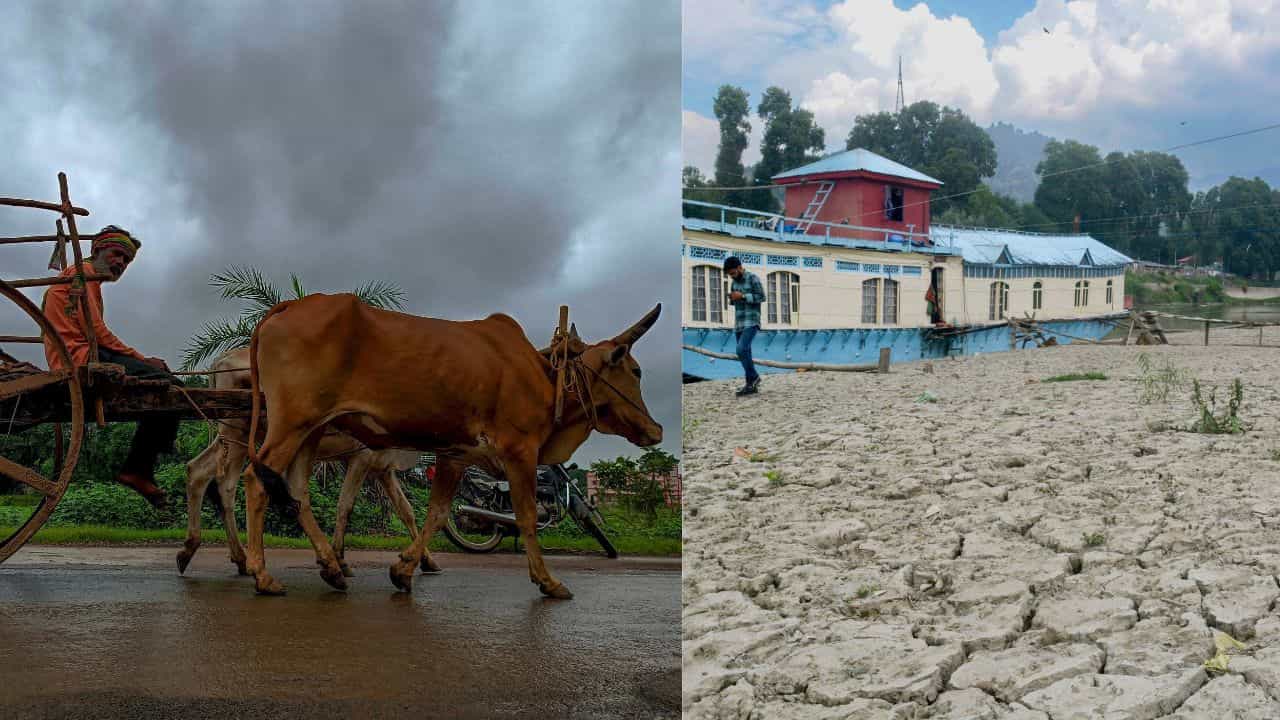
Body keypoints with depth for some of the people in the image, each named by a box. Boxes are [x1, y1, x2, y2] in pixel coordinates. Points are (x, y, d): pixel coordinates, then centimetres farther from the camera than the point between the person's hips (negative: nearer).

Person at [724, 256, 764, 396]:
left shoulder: (753, 278, -8)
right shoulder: (735, 281, 14)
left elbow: (761, 297, -13)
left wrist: (742, 296, -18)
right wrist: (732, 298, -3)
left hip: (751, 322, -8)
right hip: (739, 323, 8)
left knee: (742, 349, -21)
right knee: (744, 353, 5)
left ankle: (753, 377, -6)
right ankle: (752, 385, 9)